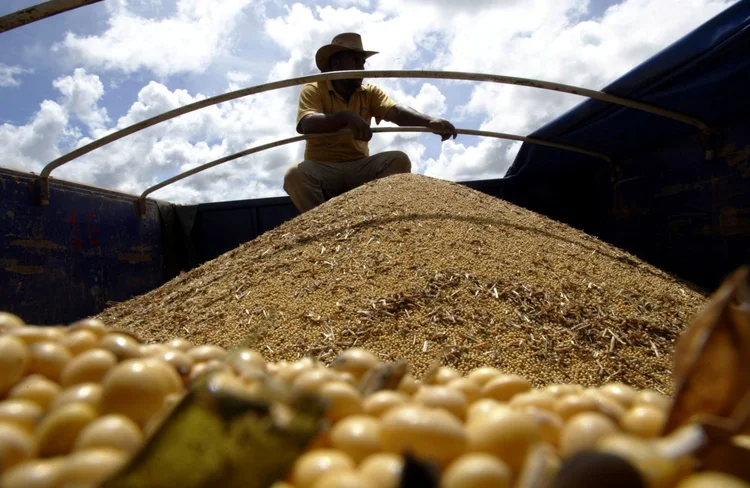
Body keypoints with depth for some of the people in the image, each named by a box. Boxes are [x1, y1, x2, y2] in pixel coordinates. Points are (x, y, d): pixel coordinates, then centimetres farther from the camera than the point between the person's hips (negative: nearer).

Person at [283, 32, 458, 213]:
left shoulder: (370, 92, 11)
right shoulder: (312, 89, 1)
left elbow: (396, 112, -8)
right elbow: (308, 125, -18)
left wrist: (430, 121, -29)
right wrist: (346, 117, -35)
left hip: (359, 168, 3)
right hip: (322, 169, -3)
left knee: (399, 160, -21)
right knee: (295, 174, -33)